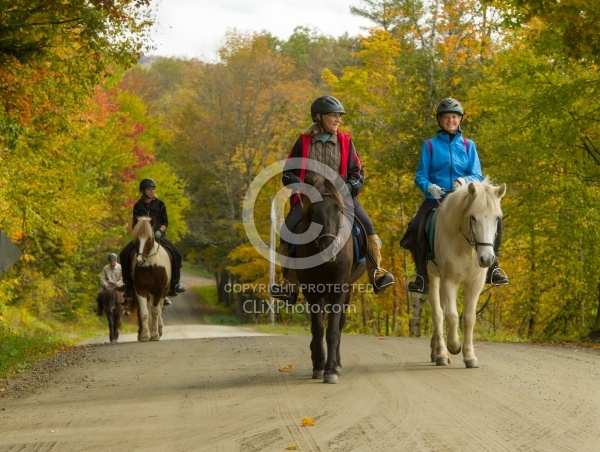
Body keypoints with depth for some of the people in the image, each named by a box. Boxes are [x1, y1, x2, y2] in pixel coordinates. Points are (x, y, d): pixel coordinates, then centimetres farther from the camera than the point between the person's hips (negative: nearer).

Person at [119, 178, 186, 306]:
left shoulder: (160, 204, 5)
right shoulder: (137, 206, 8)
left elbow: (165, 222, 5)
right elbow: (135, 224, 11)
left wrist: (159, 231, -14)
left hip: (158, 236, -1)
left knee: (176, 254, -24)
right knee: (124, 254, -23)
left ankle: (174, 283, -11)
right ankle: (129, 286, -15)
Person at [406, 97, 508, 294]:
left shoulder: (468, 145, 10)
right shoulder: (430, 145, 6)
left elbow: (477, 176, 4)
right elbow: (420, 176, 3)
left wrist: (465, 181, -20)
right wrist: (429, 187, -20)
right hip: (436, 198, -1)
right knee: (415, 227, -27)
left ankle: (492, 267, -5)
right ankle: (422, 276, -11)